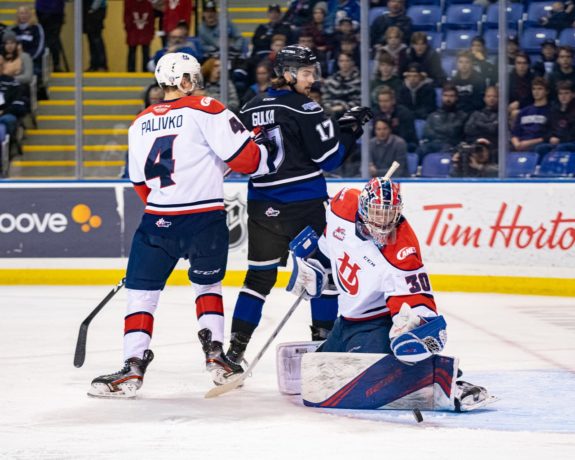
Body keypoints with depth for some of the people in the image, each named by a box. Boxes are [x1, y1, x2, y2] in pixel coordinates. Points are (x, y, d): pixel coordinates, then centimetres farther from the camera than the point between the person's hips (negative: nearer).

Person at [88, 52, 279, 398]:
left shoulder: (141, 123, 11)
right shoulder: (204, 110, -4)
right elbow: (242, 156, -8)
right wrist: (265, 152, 13)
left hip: (158, 220, 1)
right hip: (205, 219, -1)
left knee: (142, 292, 4)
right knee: (208, 284, 22)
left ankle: (133, 367, -8)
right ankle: (215, 354, 16)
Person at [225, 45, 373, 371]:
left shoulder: (250, 110, 7)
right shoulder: (305, 109, -11)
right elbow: (328, 158, -10)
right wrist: (350, 128, 0)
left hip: (262, 206, 6)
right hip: (304, 205, -6)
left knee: (260, 275, 11)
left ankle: (236, 345, 7)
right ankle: (325, 340, 6)